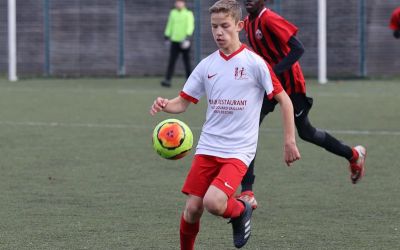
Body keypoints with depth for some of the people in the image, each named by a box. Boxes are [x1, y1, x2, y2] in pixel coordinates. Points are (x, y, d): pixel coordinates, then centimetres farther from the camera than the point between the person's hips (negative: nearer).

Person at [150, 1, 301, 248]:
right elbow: (183, 102, 9)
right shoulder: (207, 65, 6)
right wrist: (165, 105, -13)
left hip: (239, 151, -4)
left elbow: (284, 100, -2)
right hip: (207, 147, 4)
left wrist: (290, 141, -5)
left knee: (213, 202, -23)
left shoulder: (254, 63, -6)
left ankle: (240, 211, 10)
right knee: (192, 208, -1)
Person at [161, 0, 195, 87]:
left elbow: (190, 26, -13)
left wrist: (188, 37, -26)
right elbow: (169, 25, 18)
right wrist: (166, 37, 15)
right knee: (171, 61, -6)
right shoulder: (173, 13, 12)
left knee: (187, 62, 3)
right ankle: (167, 80, -13)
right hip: (174, 41, 3)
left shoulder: (188, 14, -3)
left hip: (184, 42, -3)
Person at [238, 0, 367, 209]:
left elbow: (298, 49, -27)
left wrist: (273, 72, -31)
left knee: (306, 133, 8)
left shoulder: (270, 20, -21)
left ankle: (354, 155, 34)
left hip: (291, 84, -7)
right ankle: (247, 192, -12)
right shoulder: (248, 23, 5)